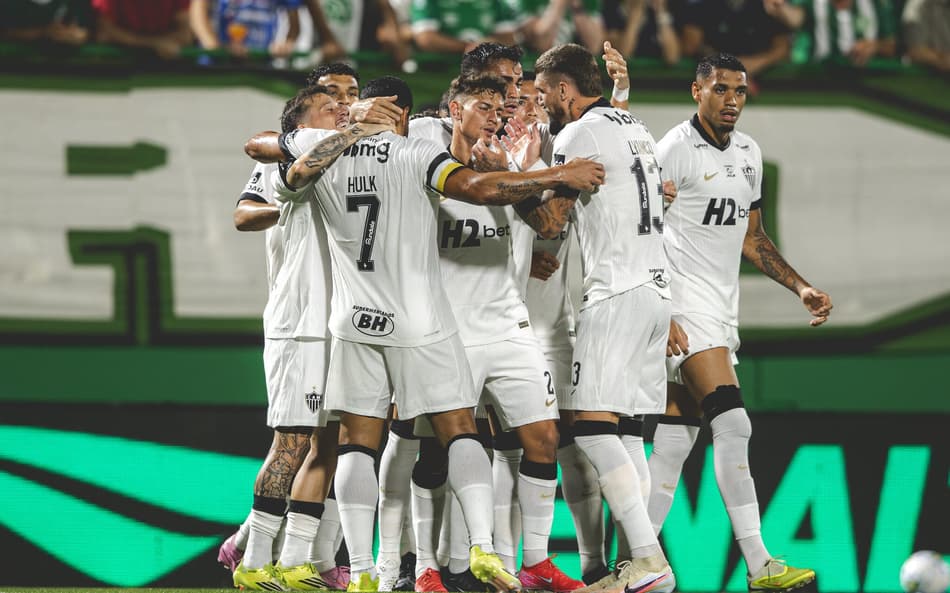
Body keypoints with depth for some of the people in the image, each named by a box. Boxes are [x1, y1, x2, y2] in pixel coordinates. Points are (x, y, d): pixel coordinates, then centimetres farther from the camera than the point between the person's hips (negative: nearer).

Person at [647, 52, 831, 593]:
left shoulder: (748, 153, 15)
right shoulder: (675, 150, -10)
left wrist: (801, 288, 17)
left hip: (723, 306, 8)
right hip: (686, 302, -8)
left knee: (676, 437, 7)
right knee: (732, 422, -17)